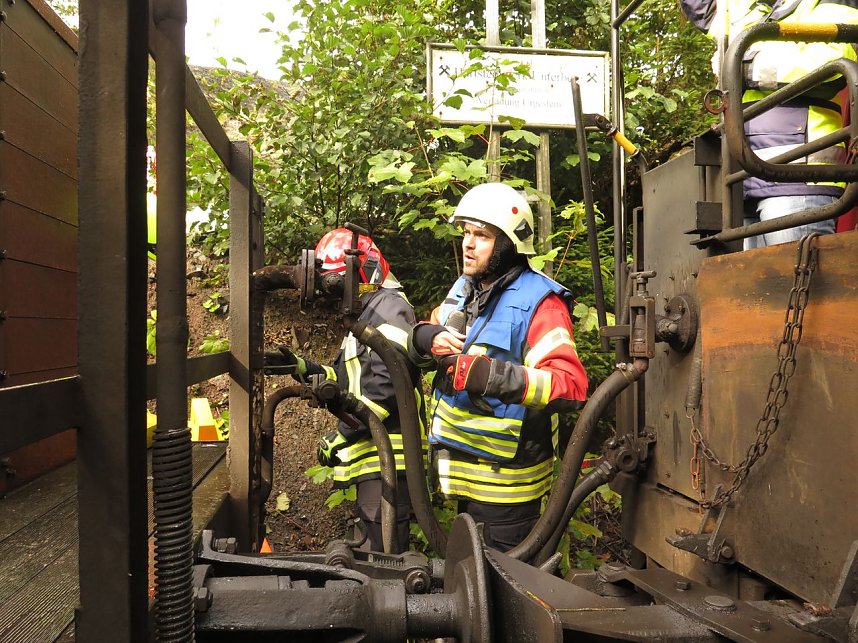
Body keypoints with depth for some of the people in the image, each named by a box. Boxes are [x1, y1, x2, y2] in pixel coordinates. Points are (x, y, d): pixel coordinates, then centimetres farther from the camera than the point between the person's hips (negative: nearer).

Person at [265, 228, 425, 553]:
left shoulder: (388, 308, -11)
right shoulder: (368, 312, 23)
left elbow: (386, 385, -23)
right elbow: (350, 379, 23)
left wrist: (342, 436, -19)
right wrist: (302, 367, 12)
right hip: (374, 456, 11)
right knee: (368, 546, 17)